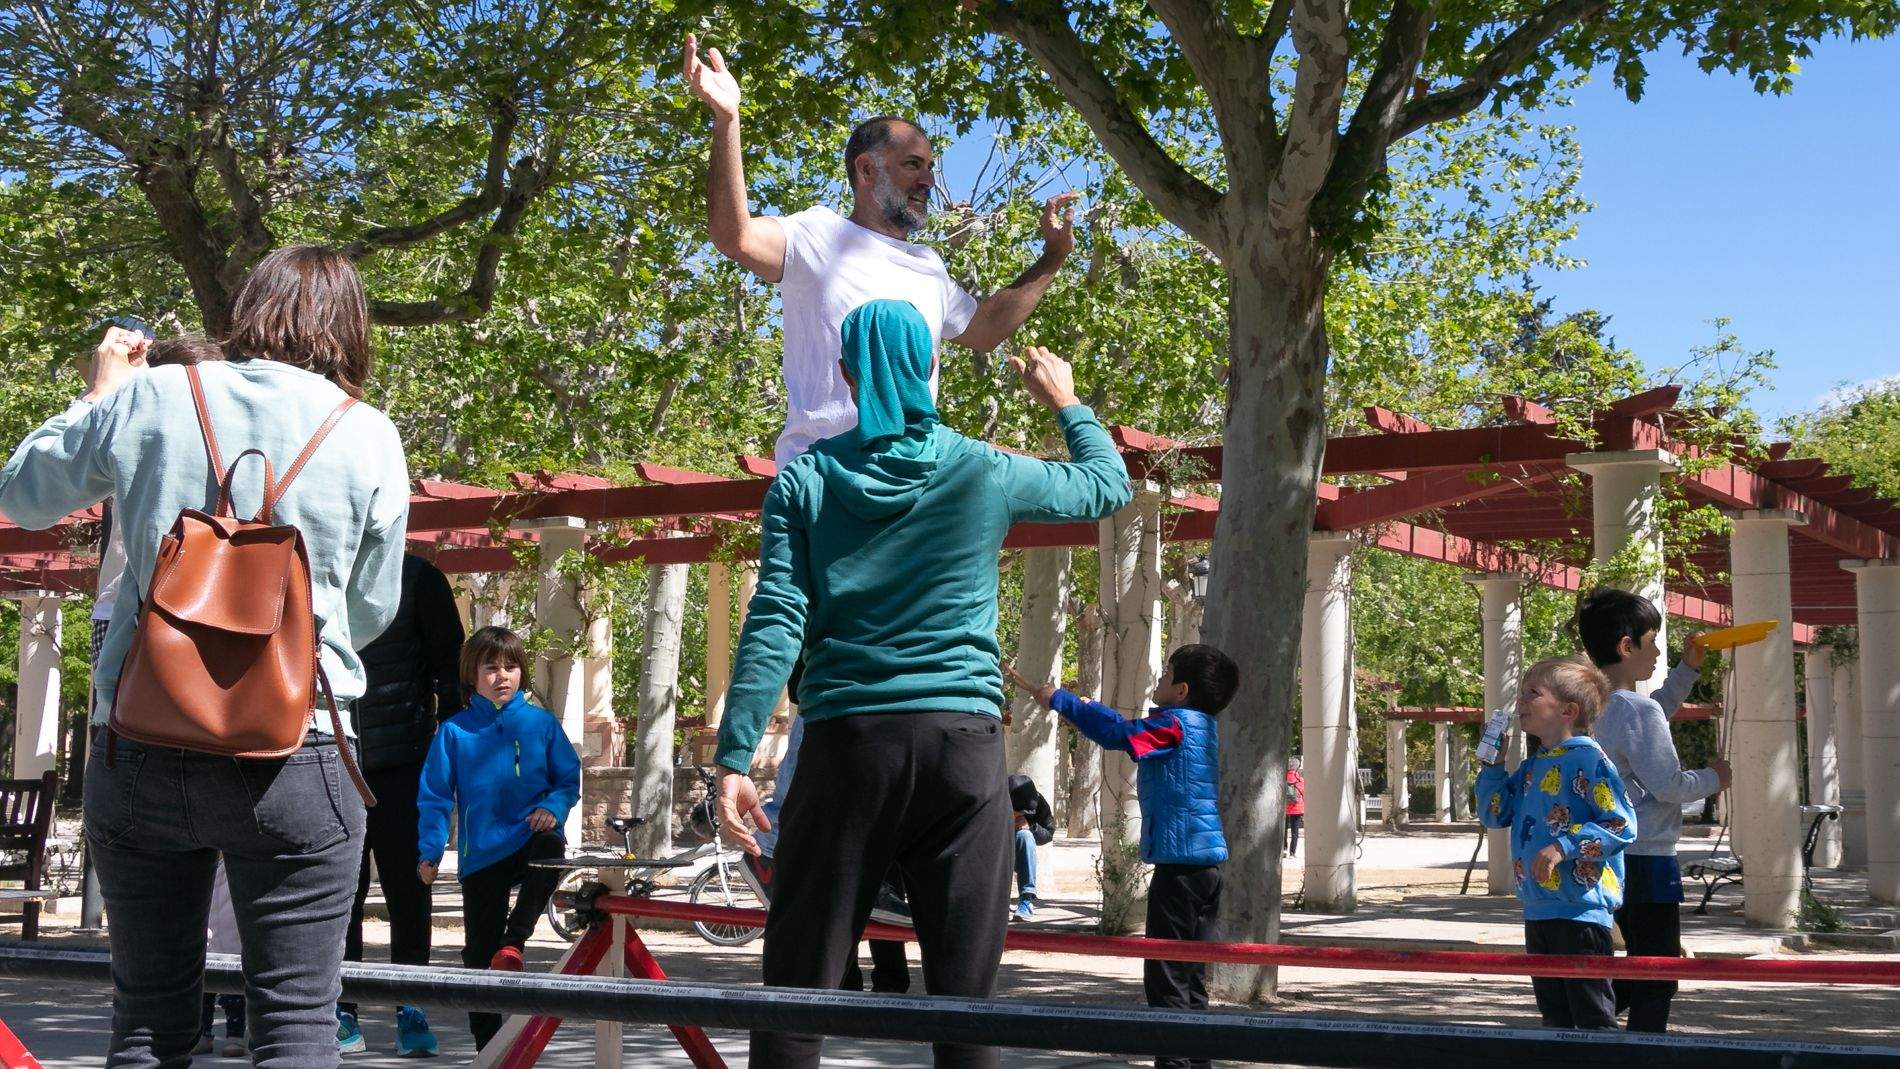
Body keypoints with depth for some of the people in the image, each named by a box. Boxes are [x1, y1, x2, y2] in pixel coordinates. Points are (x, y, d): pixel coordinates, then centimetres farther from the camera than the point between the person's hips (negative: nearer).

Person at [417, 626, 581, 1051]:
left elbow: (570, 779, 9)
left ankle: (512, 945, -22)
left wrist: (553, 808, -11)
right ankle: (488, 1044, 18)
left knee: (550, 849, -37)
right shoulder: (454, 731, 1)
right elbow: (434, 796, 3)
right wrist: (430, 851, -5)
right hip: (480, 852, 1)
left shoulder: (542, 723, 4)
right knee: (479, 951, 4)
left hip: (530, 838, 0)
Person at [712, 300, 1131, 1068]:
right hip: (962, 740, 0)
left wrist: (735, 756, -6)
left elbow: (774, 623, -5)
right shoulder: (985, 474, 6)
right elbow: (1109, 486, 22)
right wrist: (1066, 404, 38)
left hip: (846, 739, 0)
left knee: (799, 979, 4)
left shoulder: (807, 479, 4)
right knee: (963, 988, 2)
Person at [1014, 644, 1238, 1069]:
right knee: (1191, 975, 14)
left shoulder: (1174, 723, -11)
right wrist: (1090, 709, 31)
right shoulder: (1201, 726, 16)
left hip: (1180, 859, -9)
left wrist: (1058, 700, -7)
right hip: (1207, 858, 9)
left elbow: (1117, 733, -17)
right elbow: (1135, 730, 27)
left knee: (1165, 973, -6)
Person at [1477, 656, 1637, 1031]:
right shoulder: (1531, 767, 13)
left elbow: (1622, 826, -17)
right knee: (1554, 1014, 16)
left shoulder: (1589, 760, -12)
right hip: (1538, 910, 9)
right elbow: (1494, 814, 20)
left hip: (1581, 909, -9)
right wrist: (1493, 763, 10)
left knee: (1593, 1014, -3)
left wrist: (1563, 847, -22)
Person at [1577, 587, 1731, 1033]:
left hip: (1609, 858, 9)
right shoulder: (1640, 711, -19)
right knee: (1657, 982, -1)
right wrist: (1713, 778, 0)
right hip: (1647, 859, -9)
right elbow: (1668, 786, -18)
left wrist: (1688, 669, 28)